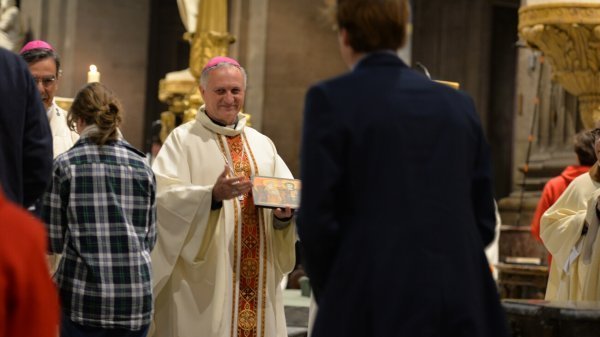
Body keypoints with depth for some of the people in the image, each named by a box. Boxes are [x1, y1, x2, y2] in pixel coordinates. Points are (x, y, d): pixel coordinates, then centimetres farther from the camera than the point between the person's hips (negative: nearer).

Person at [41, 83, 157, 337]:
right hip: (137, 297, 3)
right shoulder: (143, 168, 6)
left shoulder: (65, 166, -3)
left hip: (84, 297, -3)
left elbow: (53, 240, -1)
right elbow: (150, 238, 11)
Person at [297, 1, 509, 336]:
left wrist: (334, 302, 8)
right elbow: (483, 220, 13)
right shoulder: (458, 104, 13)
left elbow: (317, 219, -6)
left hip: (376, 310, -5)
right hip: (462, 303, 5)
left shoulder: (331, 98, -2)